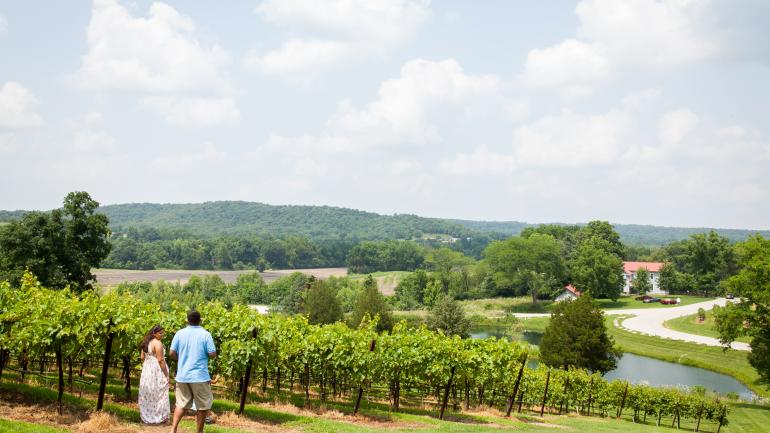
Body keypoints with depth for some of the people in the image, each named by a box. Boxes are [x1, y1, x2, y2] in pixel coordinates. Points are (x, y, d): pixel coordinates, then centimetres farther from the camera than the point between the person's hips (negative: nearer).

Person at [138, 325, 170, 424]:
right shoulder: (158, 343, -15)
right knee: (159, 394, -1)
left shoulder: (146, 342, 10)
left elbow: (142, 357, 12)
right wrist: (166, 375, -15)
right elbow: (160, 360, -19)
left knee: (147, 394, 12)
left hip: (146, 371, 8)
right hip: (157, 371, -8)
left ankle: (146, 417, 18)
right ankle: (160, 418, 1)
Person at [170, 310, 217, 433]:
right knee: (203, 405, 9)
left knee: (181, 404, 13)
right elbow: (212, 354, -11)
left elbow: (172, 353, -1)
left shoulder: (180, 334, 0)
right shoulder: (205, 334, -8)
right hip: (199, 376, -4)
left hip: (182, 376, 4)